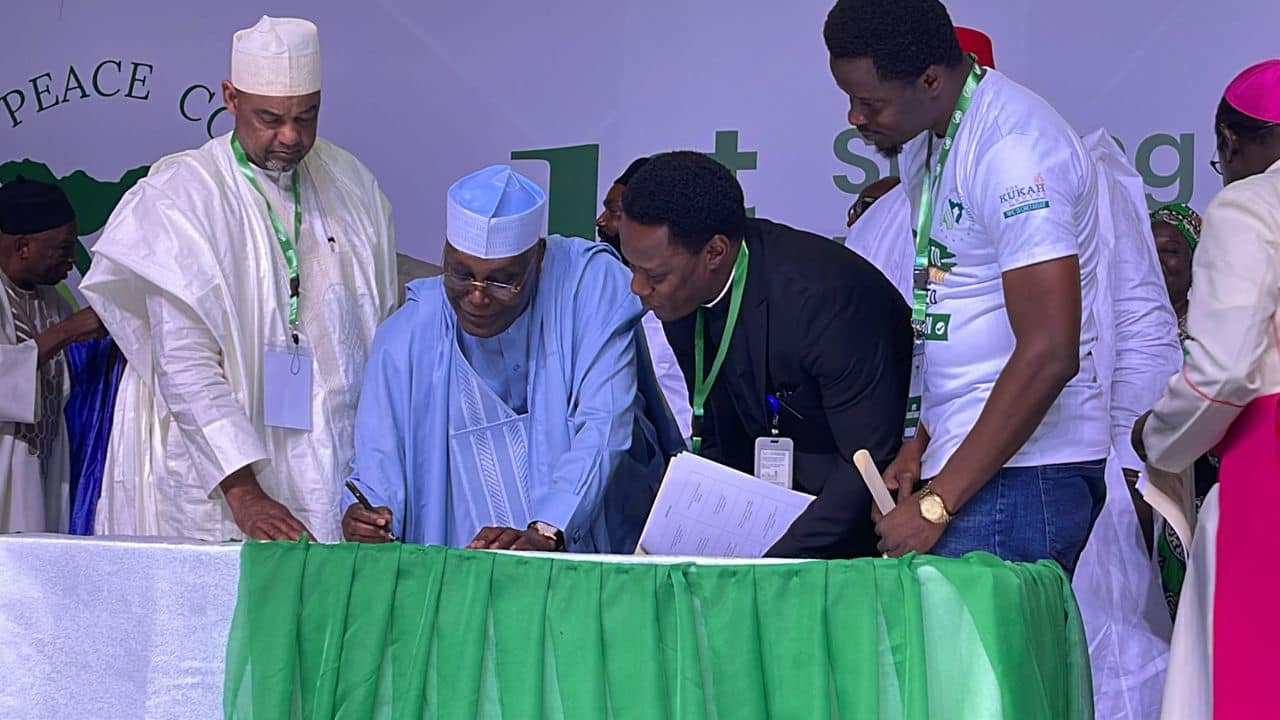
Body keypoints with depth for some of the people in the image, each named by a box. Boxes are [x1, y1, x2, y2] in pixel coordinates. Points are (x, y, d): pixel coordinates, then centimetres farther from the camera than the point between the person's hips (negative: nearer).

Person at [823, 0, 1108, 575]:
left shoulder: (1011, 147, -16)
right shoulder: (925, 143, 14)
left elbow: (1049, 354, -21)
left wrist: (937, 504, -19)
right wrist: (921, 446, 12)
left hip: (1021, 472, -9)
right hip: (973, 459, 9)